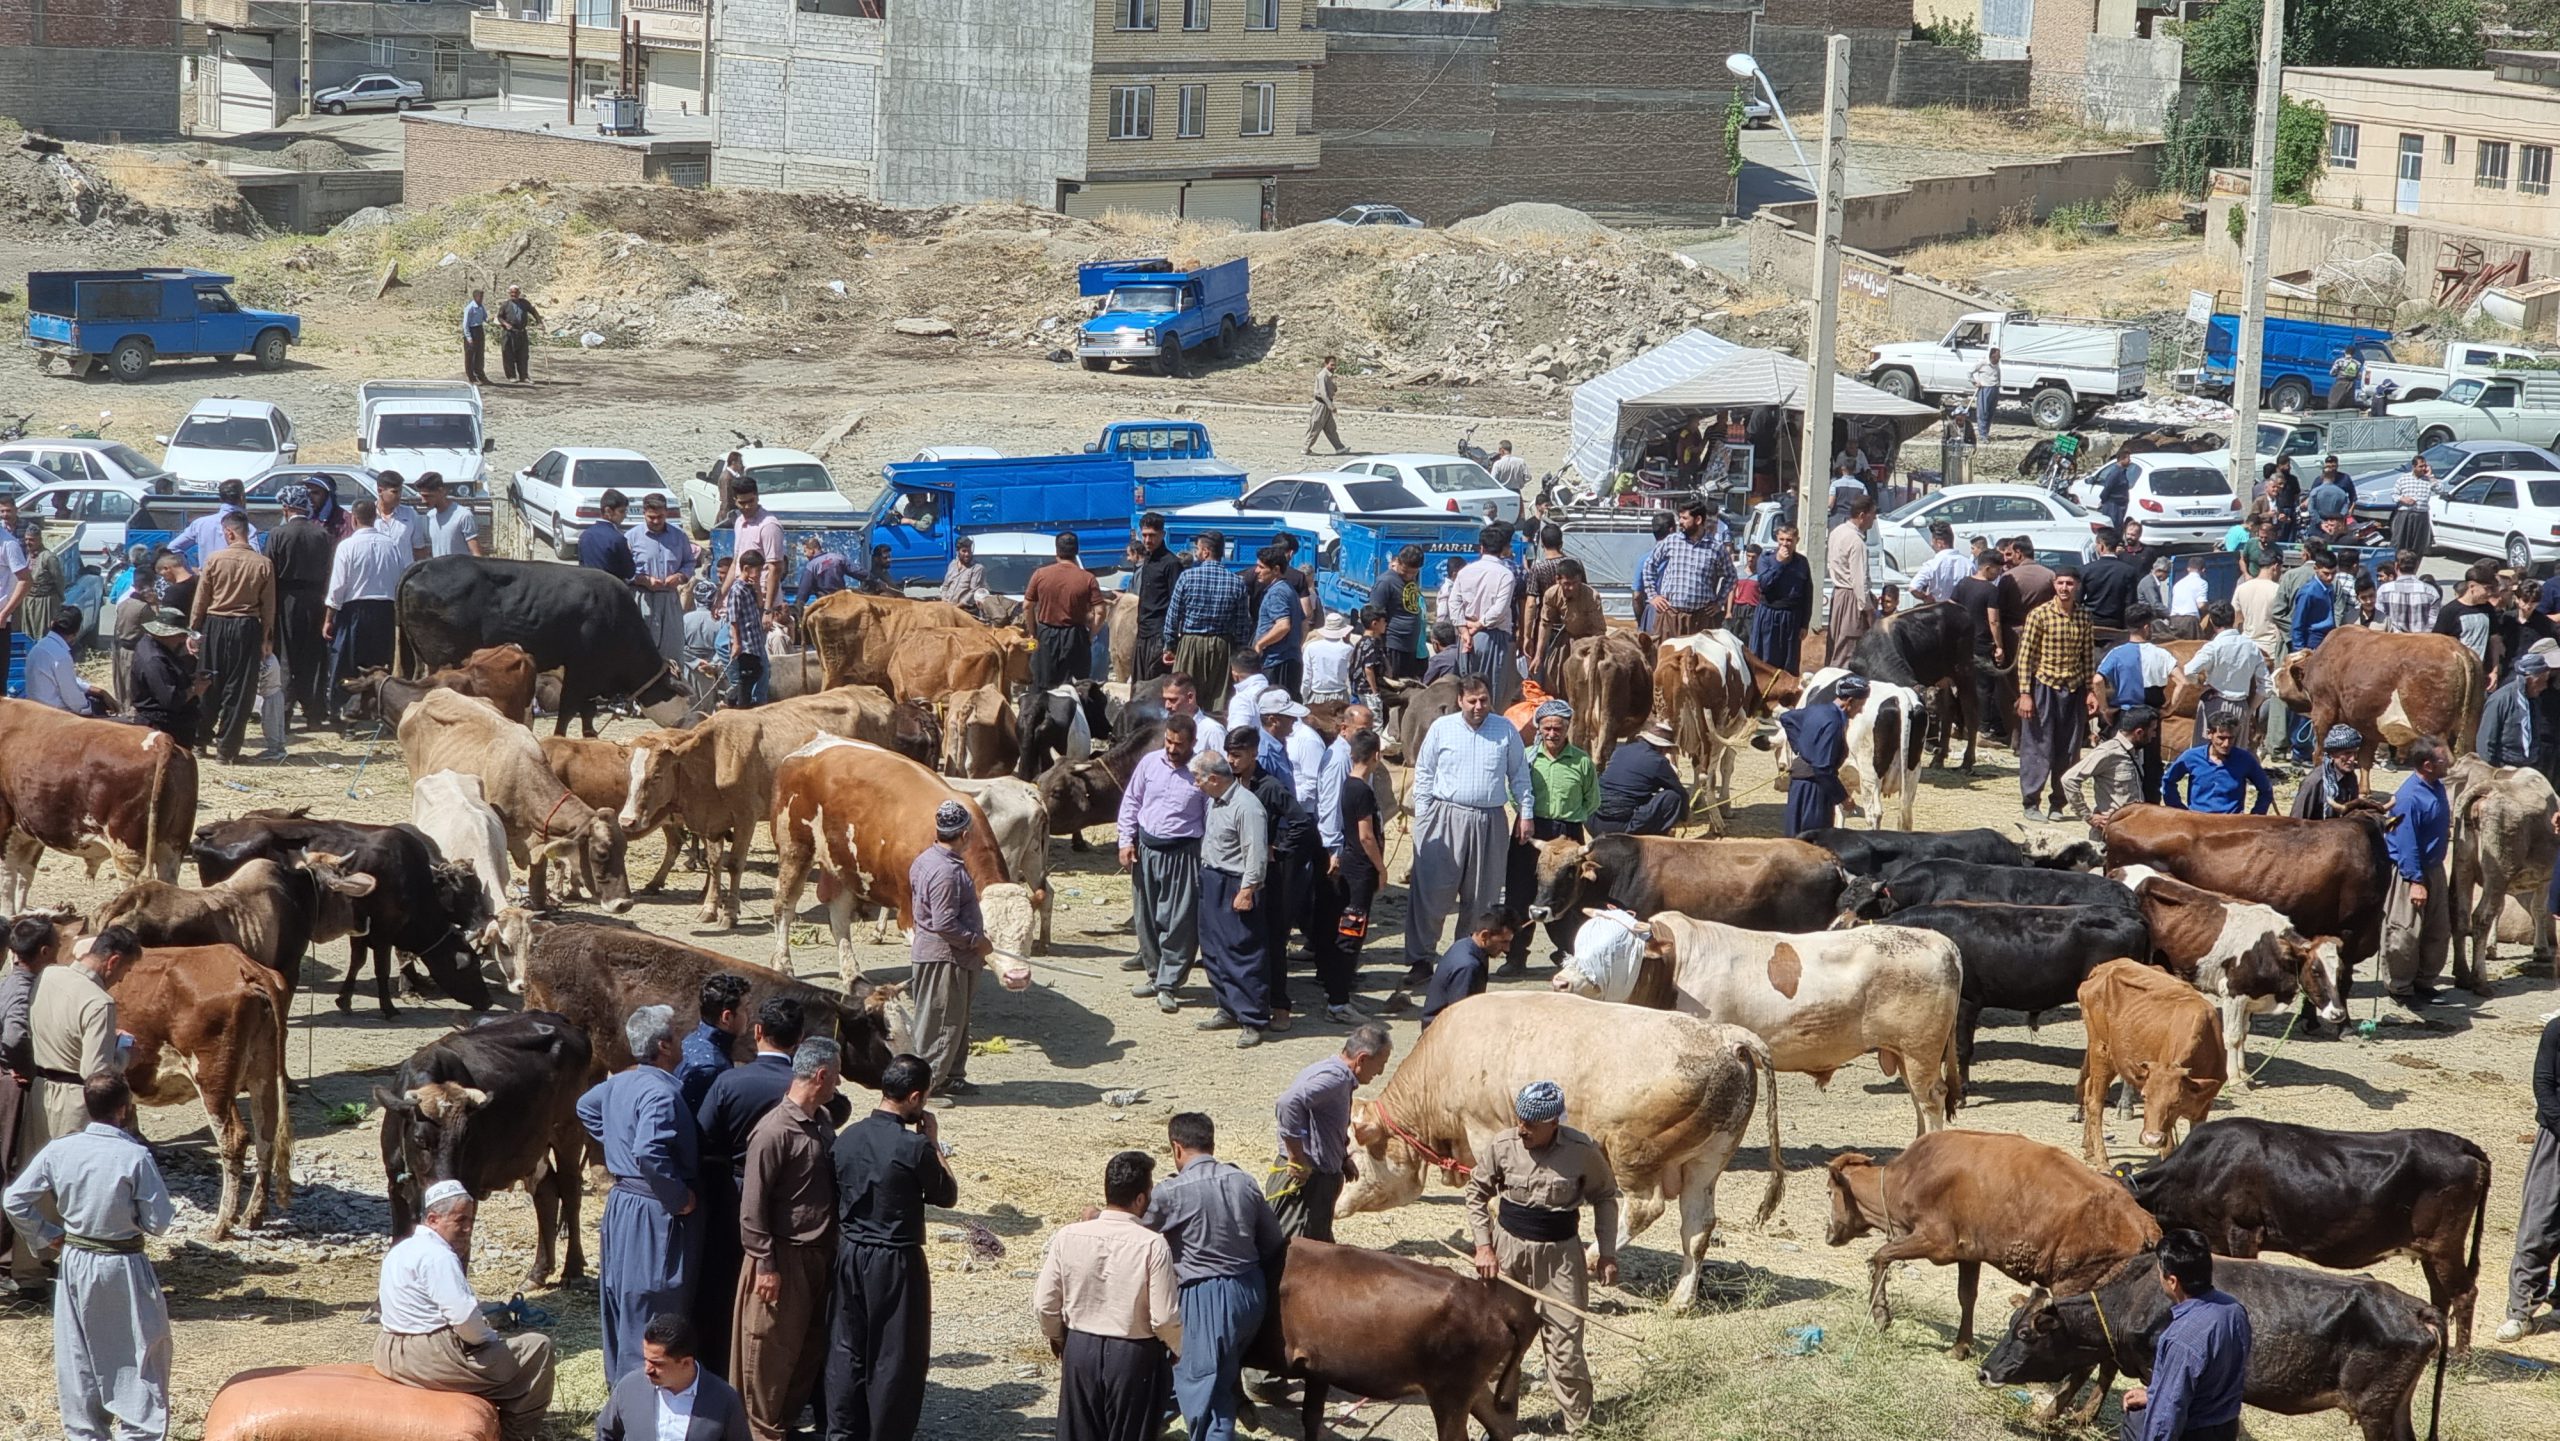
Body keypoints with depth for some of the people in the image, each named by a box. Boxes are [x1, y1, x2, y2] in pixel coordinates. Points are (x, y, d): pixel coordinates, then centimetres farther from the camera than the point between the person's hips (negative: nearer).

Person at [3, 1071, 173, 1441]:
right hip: (123, 1271, -4)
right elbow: (158, 1223, -15)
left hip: (75, 1263, 4)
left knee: (77, 1356, 15)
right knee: (139, 1356, 7)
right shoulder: (135, 1157, -19)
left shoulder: (59, 1151, -6)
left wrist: (46, 1236, 9)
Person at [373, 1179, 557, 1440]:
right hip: (430, 1359, -11)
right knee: (537, 1347, -4)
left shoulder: (402, 1250, 15)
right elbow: (464, 1317, -24)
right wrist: (490, 1338, -5)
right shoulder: (437, 1256, -17)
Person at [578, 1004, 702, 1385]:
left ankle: (620, 1385, 28)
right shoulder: (660, 1093, -22)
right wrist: (681, 1197, -22)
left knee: (623, 1305, 18)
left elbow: (586, 1107, 28)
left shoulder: (618, 1083, 7)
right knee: (651, 1312, -4)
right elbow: (649, 1154, -34)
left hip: (621, 1205, 10)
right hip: (654, 1213, -10)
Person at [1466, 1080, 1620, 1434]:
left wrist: (1607, 1253, 1)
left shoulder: (1583, 1151, -12)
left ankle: (1580, 1426, 7)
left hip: (1560, 1252, -2)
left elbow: (1605, 1196, 4)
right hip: (1508, 1246, 2)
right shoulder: (1503, 1145, -9)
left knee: (1565, 1344, -3)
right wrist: (1483, 1246, -3)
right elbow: (1476, 1193, 4)